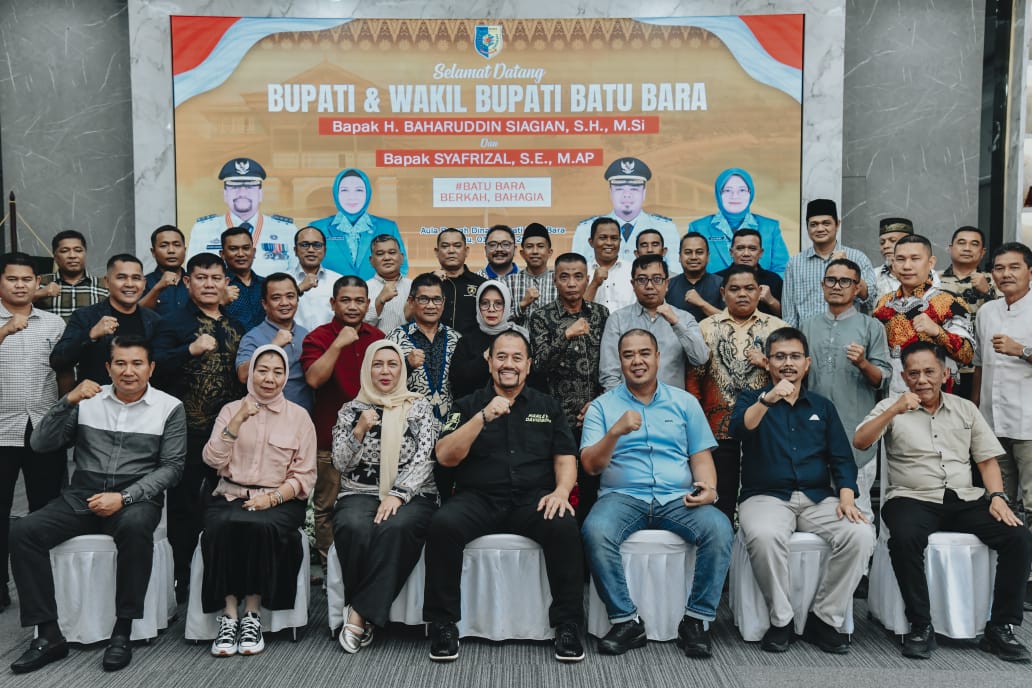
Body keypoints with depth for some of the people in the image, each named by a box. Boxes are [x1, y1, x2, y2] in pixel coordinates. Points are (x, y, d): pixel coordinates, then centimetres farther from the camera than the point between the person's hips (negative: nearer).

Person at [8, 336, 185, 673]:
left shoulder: (170, 408, 0)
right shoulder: (88, 400, 7)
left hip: (137, 497, -3)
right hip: (82, 495, 3)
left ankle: (122, 631, -24)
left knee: (135, 526, -37)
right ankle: (49, 635, -12)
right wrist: (68, 401, -12)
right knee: (23, 531, -20)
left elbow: (171, 467, -5)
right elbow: (41, 445, 2)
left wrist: (124, 497, -17)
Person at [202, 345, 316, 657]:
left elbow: (305, 475, 2)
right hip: (231, 496, 1)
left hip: (279, 500, -1)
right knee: (222, 526, -32)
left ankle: (252, 614, -20)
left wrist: (273, 497, -14)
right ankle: (229, 615, -23)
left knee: (262, 526, -34)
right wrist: (238, 420, -13)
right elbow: (213, 459, -3)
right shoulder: (231, 409, 11)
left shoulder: (299, 416, 7)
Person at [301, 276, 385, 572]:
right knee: (327, 506, 1)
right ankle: (328, 565, 13)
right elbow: (314, 379, -19)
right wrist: (338, 344, -24)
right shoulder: (318, 337, -4)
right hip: (330, 436, -4)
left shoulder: (378, 337, 10)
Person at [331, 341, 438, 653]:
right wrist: (359, 431, -10)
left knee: (395, 527, -36)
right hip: (359, 494, 1)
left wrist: (397, 494, -15)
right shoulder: (351, 410, 13)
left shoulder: (419, 407, 8)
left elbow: (424, 458, -1)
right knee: (354, 527, -34)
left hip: (411, 495, -1)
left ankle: (359, 614, -25)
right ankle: (368, 613, -16)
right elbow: (341, 463, 7)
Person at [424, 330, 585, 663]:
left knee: (564, 527, -31)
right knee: (442, 525, -31)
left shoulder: (548, 406, 17)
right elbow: (445, 457, -2)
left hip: (533, 499, 1)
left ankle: (568, 624, -16)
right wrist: (483, 417, -13)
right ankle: (443, 624, -14)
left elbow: (566, 458, 11)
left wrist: (562, 490, -11)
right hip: (478, 499, 0)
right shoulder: (468, 405, 12)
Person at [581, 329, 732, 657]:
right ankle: (626, 621, -16)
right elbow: (590, 465, 0)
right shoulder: (602, 406, 10)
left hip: (678, 498, 1)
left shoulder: (684, 402, 16)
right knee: (595, 531, -33)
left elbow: (701, 455, 12)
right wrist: (615, 431, -17)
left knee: (719, 529, -28)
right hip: (622, 496, -1)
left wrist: (708, 488, -9)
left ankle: (696, 620, -13)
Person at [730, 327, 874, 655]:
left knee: (861, 534, -25)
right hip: (766, 496, -3)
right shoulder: (752, 399, 10)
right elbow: (739, 428, -13)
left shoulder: (822, 406, 19)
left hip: (818, 498, 3)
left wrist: (846, 496, -7)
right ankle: (780, 619, -13)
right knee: (764, 535, -36)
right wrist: (767, 400, -30)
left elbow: (842, 458, 12)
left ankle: (824, 619, -9)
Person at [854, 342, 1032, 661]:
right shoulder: (892, 407, 6)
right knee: (904, 538, -35)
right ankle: (921, 626, -19)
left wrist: (997, 496, -3)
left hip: (966, 499, 4)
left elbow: (987, 459, 14)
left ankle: (1001, 628, -8)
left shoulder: (965, 409, 16)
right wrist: (894, 411, -18)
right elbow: (860, 442, -8)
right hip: (914, 499, -3)